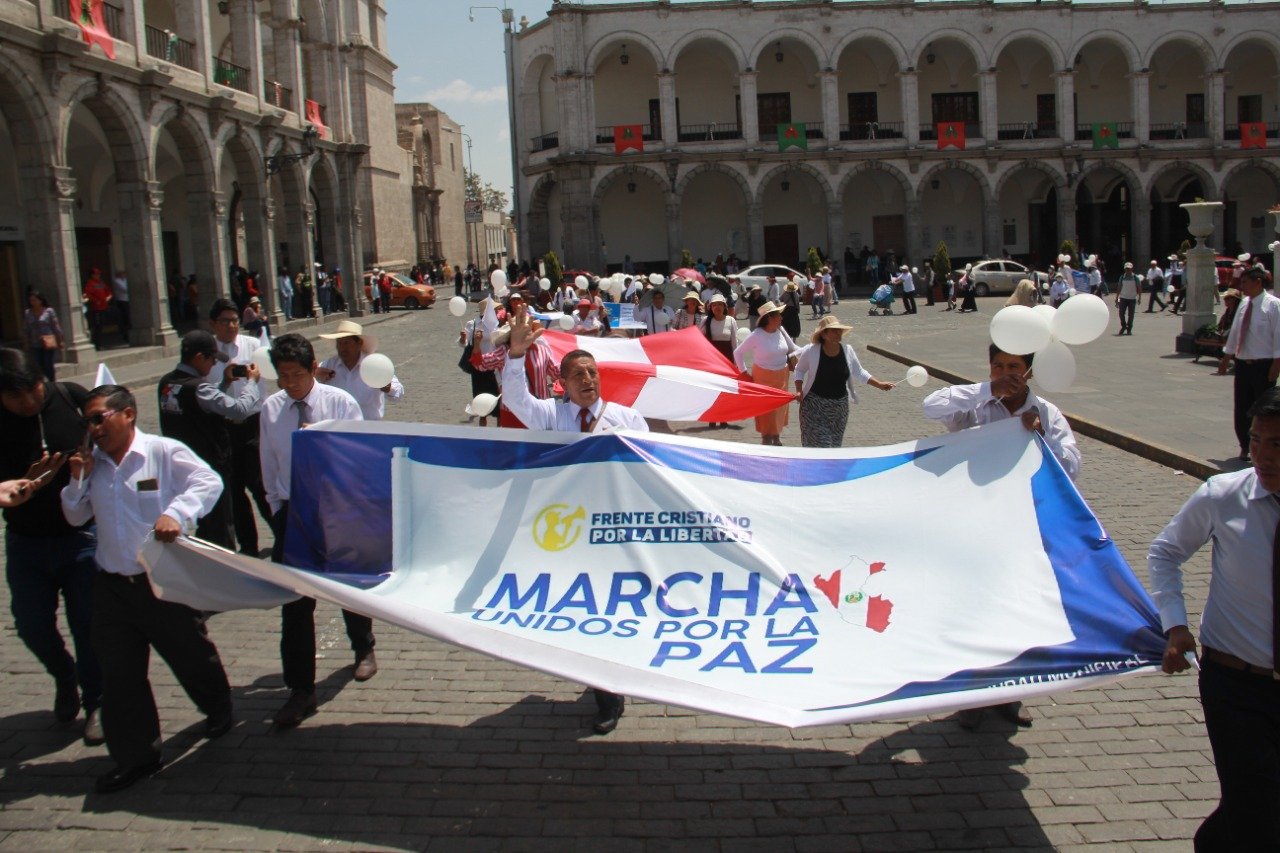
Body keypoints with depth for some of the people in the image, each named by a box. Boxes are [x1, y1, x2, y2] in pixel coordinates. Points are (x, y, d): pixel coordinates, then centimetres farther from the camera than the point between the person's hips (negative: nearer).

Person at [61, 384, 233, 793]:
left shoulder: (165, 452, -11)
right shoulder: (93, 463, 8)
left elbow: (208, 481, -22)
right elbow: (76, 517, 16)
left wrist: (177, 513, -37)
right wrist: (78, 480, -1)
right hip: (112, 586, 5)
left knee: (191, 655, 12)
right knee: (118, 674, 7)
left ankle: (218, 712, 40)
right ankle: (135, 756, 20)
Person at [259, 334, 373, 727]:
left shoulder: (340, 403, -9)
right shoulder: (270, 409, -2)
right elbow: (269, 466, 7)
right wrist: (278, 510, 8)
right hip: (292, 511, 1)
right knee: (294, 601, -3)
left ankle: (363, 649, 45)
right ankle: (300, 689, 3)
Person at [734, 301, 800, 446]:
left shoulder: (781, 331, -3)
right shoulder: (757, 335, -16)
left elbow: (794, 348, 9)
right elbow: (738, 353, -7)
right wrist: (743, 372, -8)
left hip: (781, 376, 5)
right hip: (763, 377, -5)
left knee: (780, 408, 15)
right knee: (765, 410, 0)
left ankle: (776, 437, 32)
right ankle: (766, 439, 13)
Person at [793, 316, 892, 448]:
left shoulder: (847, 350, -3)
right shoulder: (811, 351, -13)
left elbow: (859, 373, 7)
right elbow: (799, 370, 3)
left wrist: (879, 384, 1)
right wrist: (799, 391, -9)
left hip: (839, 406, 4)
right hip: (815, 406, -4)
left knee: (834, 444, 11)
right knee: (818, 444, -6)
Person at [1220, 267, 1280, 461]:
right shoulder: (1245, 305, 11)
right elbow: (1234, 333, 19)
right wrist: (1226, 358, 21)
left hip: (1263, 365, -6)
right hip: (1242, 363, 6)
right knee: (1242, 408, 11)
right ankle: (1245, 447, 25)